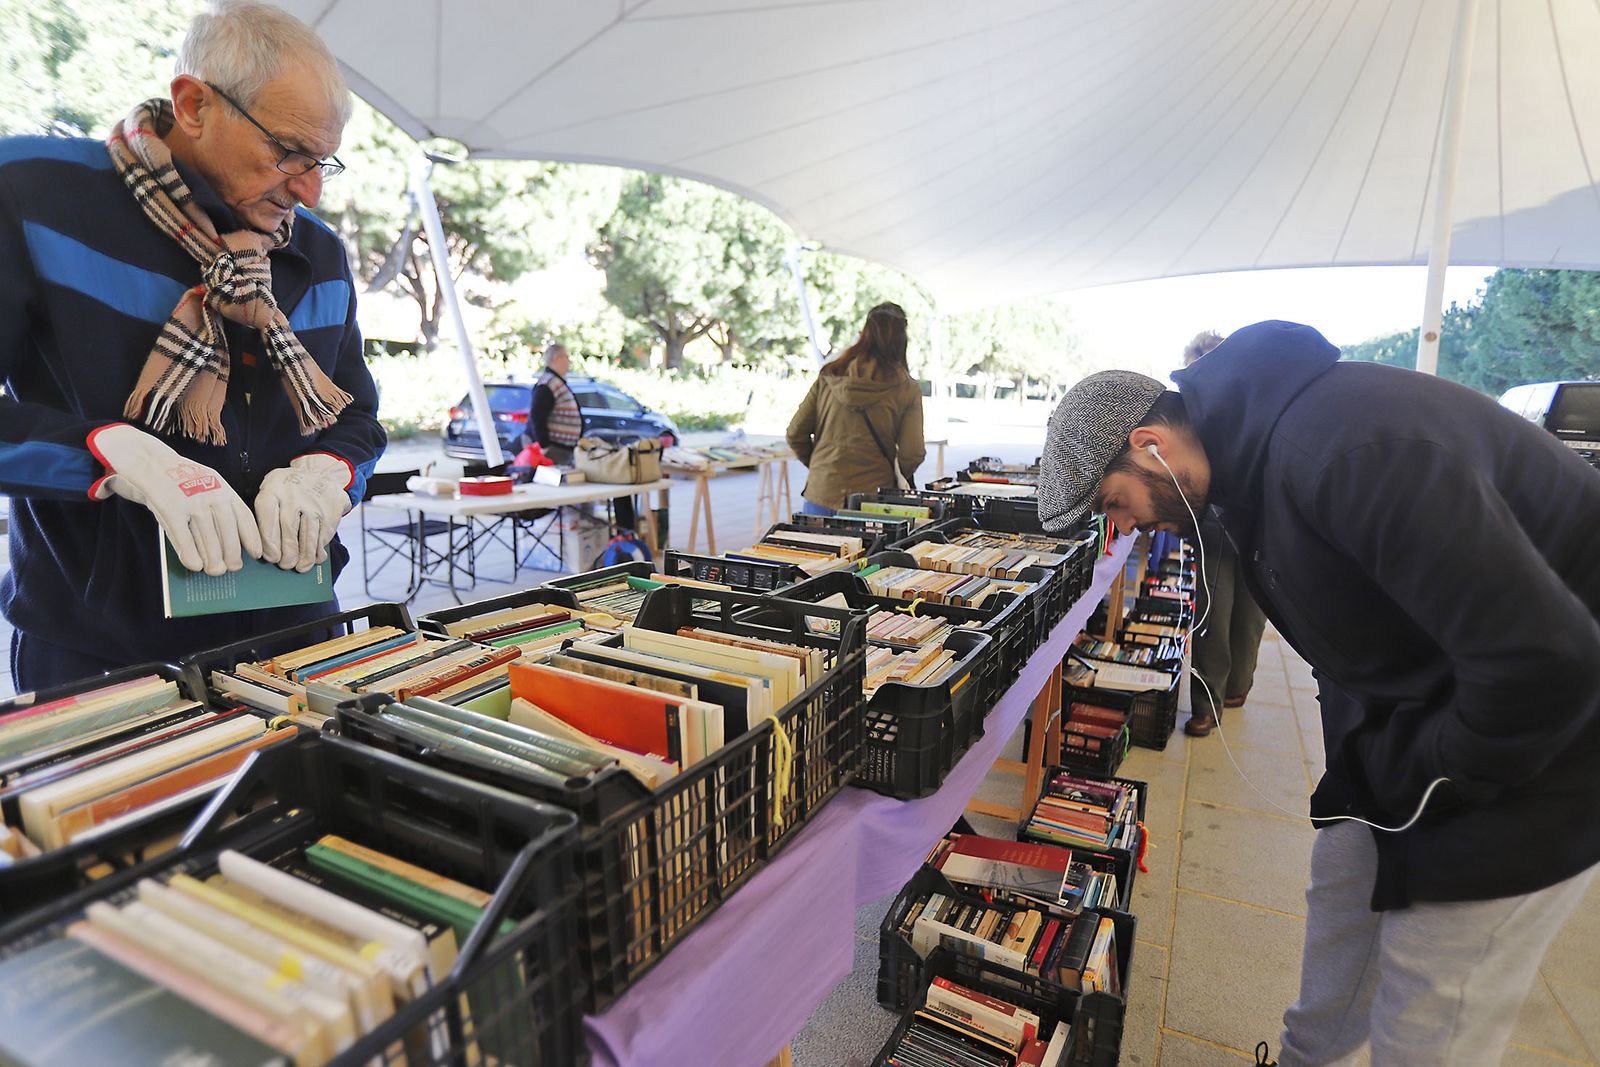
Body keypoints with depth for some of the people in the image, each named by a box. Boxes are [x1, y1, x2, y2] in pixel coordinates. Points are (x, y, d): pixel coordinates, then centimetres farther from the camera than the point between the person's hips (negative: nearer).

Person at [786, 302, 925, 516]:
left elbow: (795, 434, 4)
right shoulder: (907, 389, -4)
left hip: (819, 496, 2)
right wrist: (898, 477, 14)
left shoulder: (828, 376, 3)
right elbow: (912, 454, -7)